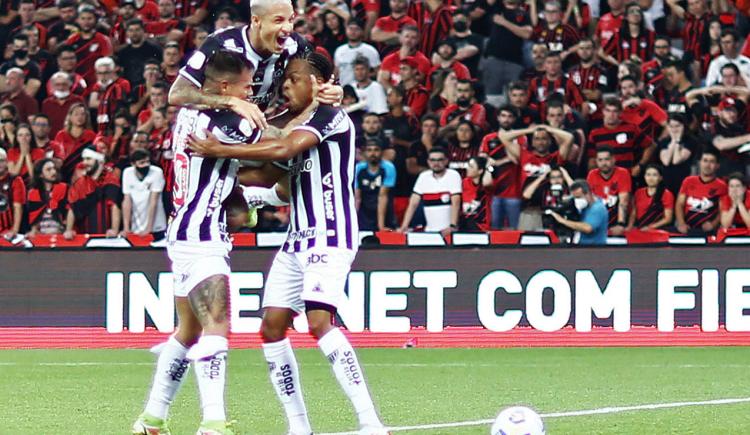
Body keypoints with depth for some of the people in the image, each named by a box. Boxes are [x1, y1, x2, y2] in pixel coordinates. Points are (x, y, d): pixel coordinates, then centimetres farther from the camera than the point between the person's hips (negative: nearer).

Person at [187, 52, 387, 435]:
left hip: (330, 236, -10)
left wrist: (220, 151, -20)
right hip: (297, 240, 10)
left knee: (319, 321, -24)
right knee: (271, 328, 2)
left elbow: (284, 149, -24)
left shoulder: (332, 118, -10)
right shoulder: (293, 124, 18)